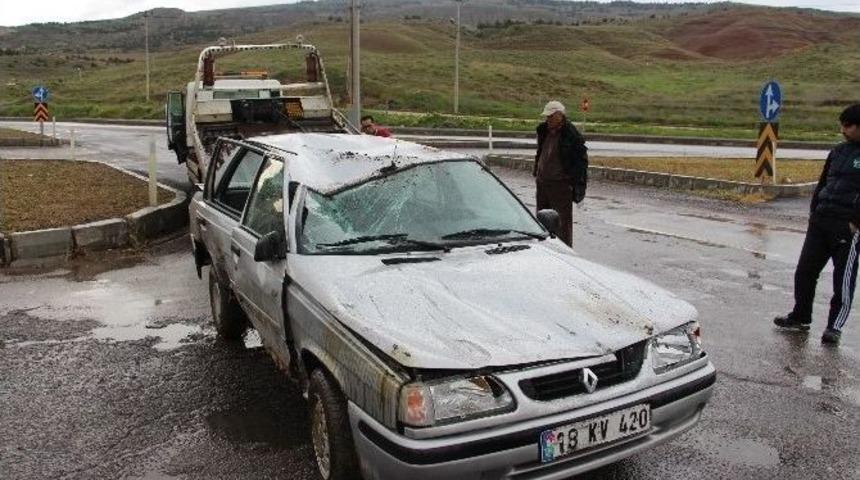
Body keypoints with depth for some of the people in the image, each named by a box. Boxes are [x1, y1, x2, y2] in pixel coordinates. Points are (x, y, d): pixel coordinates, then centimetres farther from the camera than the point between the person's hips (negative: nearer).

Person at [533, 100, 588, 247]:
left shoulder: (571, 135, -12)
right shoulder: (544, 131, 9)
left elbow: (582, 159, -10)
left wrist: (578, 183, -14)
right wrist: (536, 173, 17)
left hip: (561, 184, -7)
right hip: (542, 182, 7)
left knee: (563, 221, -1)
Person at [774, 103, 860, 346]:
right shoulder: (838, 151, 12)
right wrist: (814, 210, 12)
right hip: (819, 222, 7)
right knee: (804, 271, 9)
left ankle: (835, 326, 14)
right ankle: (800, 317, 23)